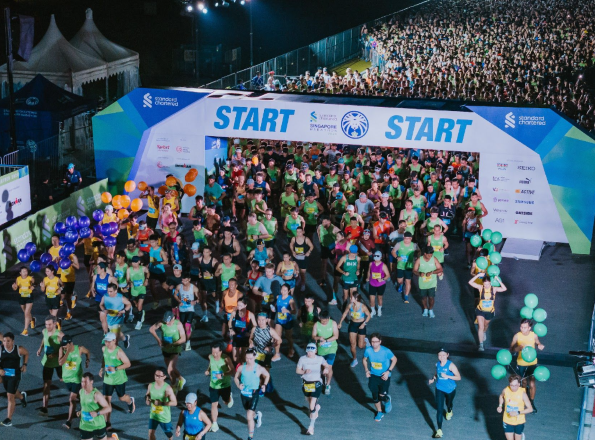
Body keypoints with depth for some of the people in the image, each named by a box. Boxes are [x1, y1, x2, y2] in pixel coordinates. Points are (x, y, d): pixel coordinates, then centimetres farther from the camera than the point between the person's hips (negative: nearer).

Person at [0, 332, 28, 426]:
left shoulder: (19, 350, -12)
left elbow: (26, 353, 10)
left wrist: (24, 365, 1)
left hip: (15, 375, -3)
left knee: (10, 396, -9)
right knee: (12, 393, 24)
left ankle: (9, 419, -3)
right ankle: (22, 396, 60)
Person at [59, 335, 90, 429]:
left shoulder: (79, 349, -15)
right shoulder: (62, 349, -14)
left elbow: (87, 352, 9)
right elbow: (60, 363, -28)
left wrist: (87, 360, 1)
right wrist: (67, 352, -32)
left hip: (76, 378, -3)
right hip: (66, 378, 4)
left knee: (72, 399, -10)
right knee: (74, 394, 25)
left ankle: (69, 421, -11)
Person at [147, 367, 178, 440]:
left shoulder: (167, 388, -23)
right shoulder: (151, 385, -8)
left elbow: (174, 402, -22)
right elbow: (147, 395, 12)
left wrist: (161, 403, -31)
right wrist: (147, 399, -12)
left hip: (164, 416, -4)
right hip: (153, 414, 4)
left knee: (168, 433, 16)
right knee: (151, 433, 2)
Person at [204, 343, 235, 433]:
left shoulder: (226, 358, -22)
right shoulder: (210, 357, -8)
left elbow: (232, 371, -22)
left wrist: (223, 375, -36)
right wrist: (208, 371, -6)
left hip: (225, 385, -2)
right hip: (213, 385, 2)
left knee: (226, 402, 19)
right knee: (214, 404, 1)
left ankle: (230, 397, 55)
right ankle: (214, 424, 13)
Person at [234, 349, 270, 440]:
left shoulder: (259, 368, -11)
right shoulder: (241, 368, -7)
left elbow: (267, 375, 9)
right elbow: (236, 377, 9)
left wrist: (264, 385, -4)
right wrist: (238, 385, -9)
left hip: (254, 394, -4)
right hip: (244, 394, 4)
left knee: (249, 417, -13)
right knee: (249, 411, 26)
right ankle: (257, 415, 63)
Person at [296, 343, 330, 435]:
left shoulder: (320, 359, -9)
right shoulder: (302, 359, -9)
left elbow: (327, 365, 7)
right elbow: (297, 370, -3)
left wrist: (326, 369, -15)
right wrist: (304, 372, -23)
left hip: (316, 384, -3)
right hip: (306, 383, 3)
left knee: (312, 406, -11)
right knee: (309, 401, 25)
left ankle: (311, 427, -2)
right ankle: (317, 407, 61)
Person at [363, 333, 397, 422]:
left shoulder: (386, 351, -23)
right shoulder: (368, 350, -15)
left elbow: (394, 359, -7)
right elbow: (365, 359, 7)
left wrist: (388, 371, -14)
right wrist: (366, 370, -6)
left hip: (384, 376, -3)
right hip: (373, 375, 3)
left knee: (382, 396, -8)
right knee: (375, 396, 6)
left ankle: (387, 400, 31)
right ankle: (379, 412, 33)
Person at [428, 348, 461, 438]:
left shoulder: (451, 365, -22)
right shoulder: (437, 364, -7)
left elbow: (458, 377, -21)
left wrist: (447, 376, -32)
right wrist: (433, 379, -7)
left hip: (450, 389, -2)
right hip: (440, 389, 2)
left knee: (448, 403, 27)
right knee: (439, 409, -7)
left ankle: (449, 412, 66)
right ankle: (439, 430, -6)